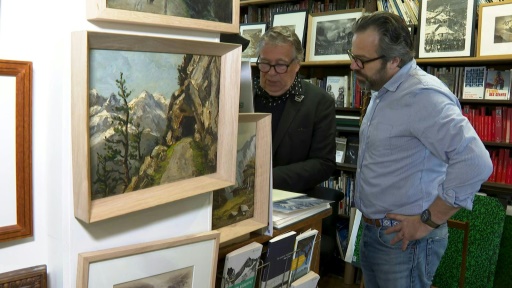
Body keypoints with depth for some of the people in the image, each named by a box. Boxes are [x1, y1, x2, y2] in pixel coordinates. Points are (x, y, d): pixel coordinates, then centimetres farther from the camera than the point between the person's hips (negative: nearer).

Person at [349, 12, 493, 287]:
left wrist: (428, 221, -23)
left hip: (403, 239, -9)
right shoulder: (383, 91, 9)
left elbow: (475, 163, -31)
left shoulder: (422, 95, -23)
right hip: (372, 230, 9)